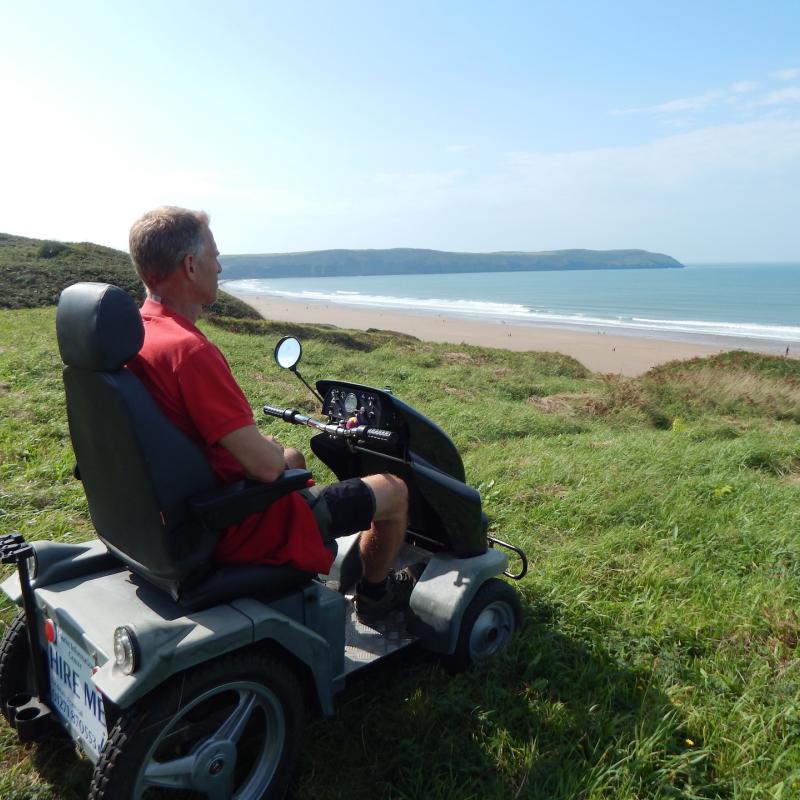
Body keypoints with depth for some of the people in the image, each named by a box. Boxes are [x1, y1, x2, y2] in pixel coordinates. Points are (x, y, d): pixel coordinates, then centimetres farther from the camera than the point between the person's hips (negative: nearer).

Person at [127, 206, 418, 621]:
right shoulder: (189, 350, -30)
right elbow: (265, 466, -30)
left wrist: (269, 450, 8)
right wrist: (272, 448, -7)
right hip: (237, 528, -9)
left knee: (295, 458, 36)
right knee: (393, 490, 5)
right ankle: (374, 594, 32)